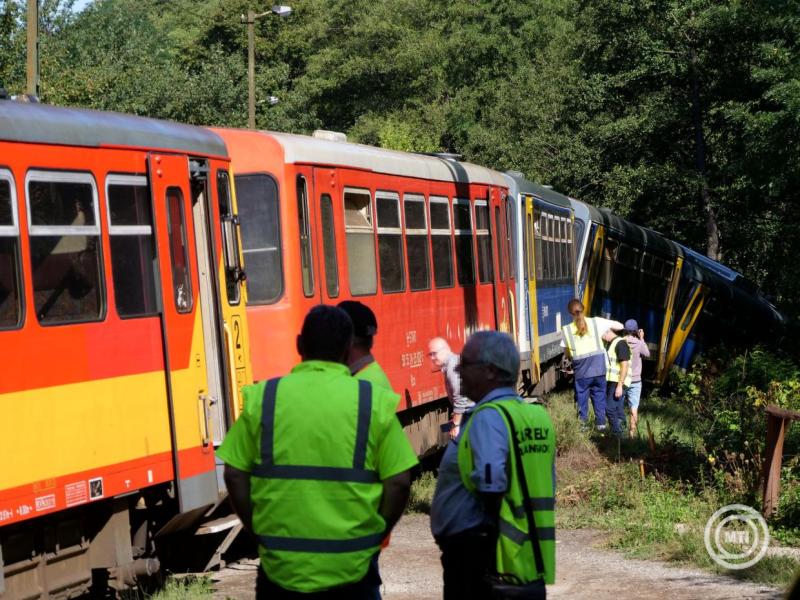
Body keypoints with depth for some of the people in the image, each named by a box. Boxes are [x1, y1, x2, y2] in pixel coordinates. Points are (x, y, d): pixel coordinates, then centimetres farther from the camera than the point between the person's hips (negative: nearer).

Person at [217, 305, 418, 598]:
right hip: (352, 566, 0)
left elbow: (235, 476, 0)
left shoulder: (262, 398, -1)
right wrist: (374, 536, 9)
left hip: (281, 565, 1)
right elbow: (398, 483, -5)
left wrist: (259, 532, 11)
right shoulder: (373, 401, -3)